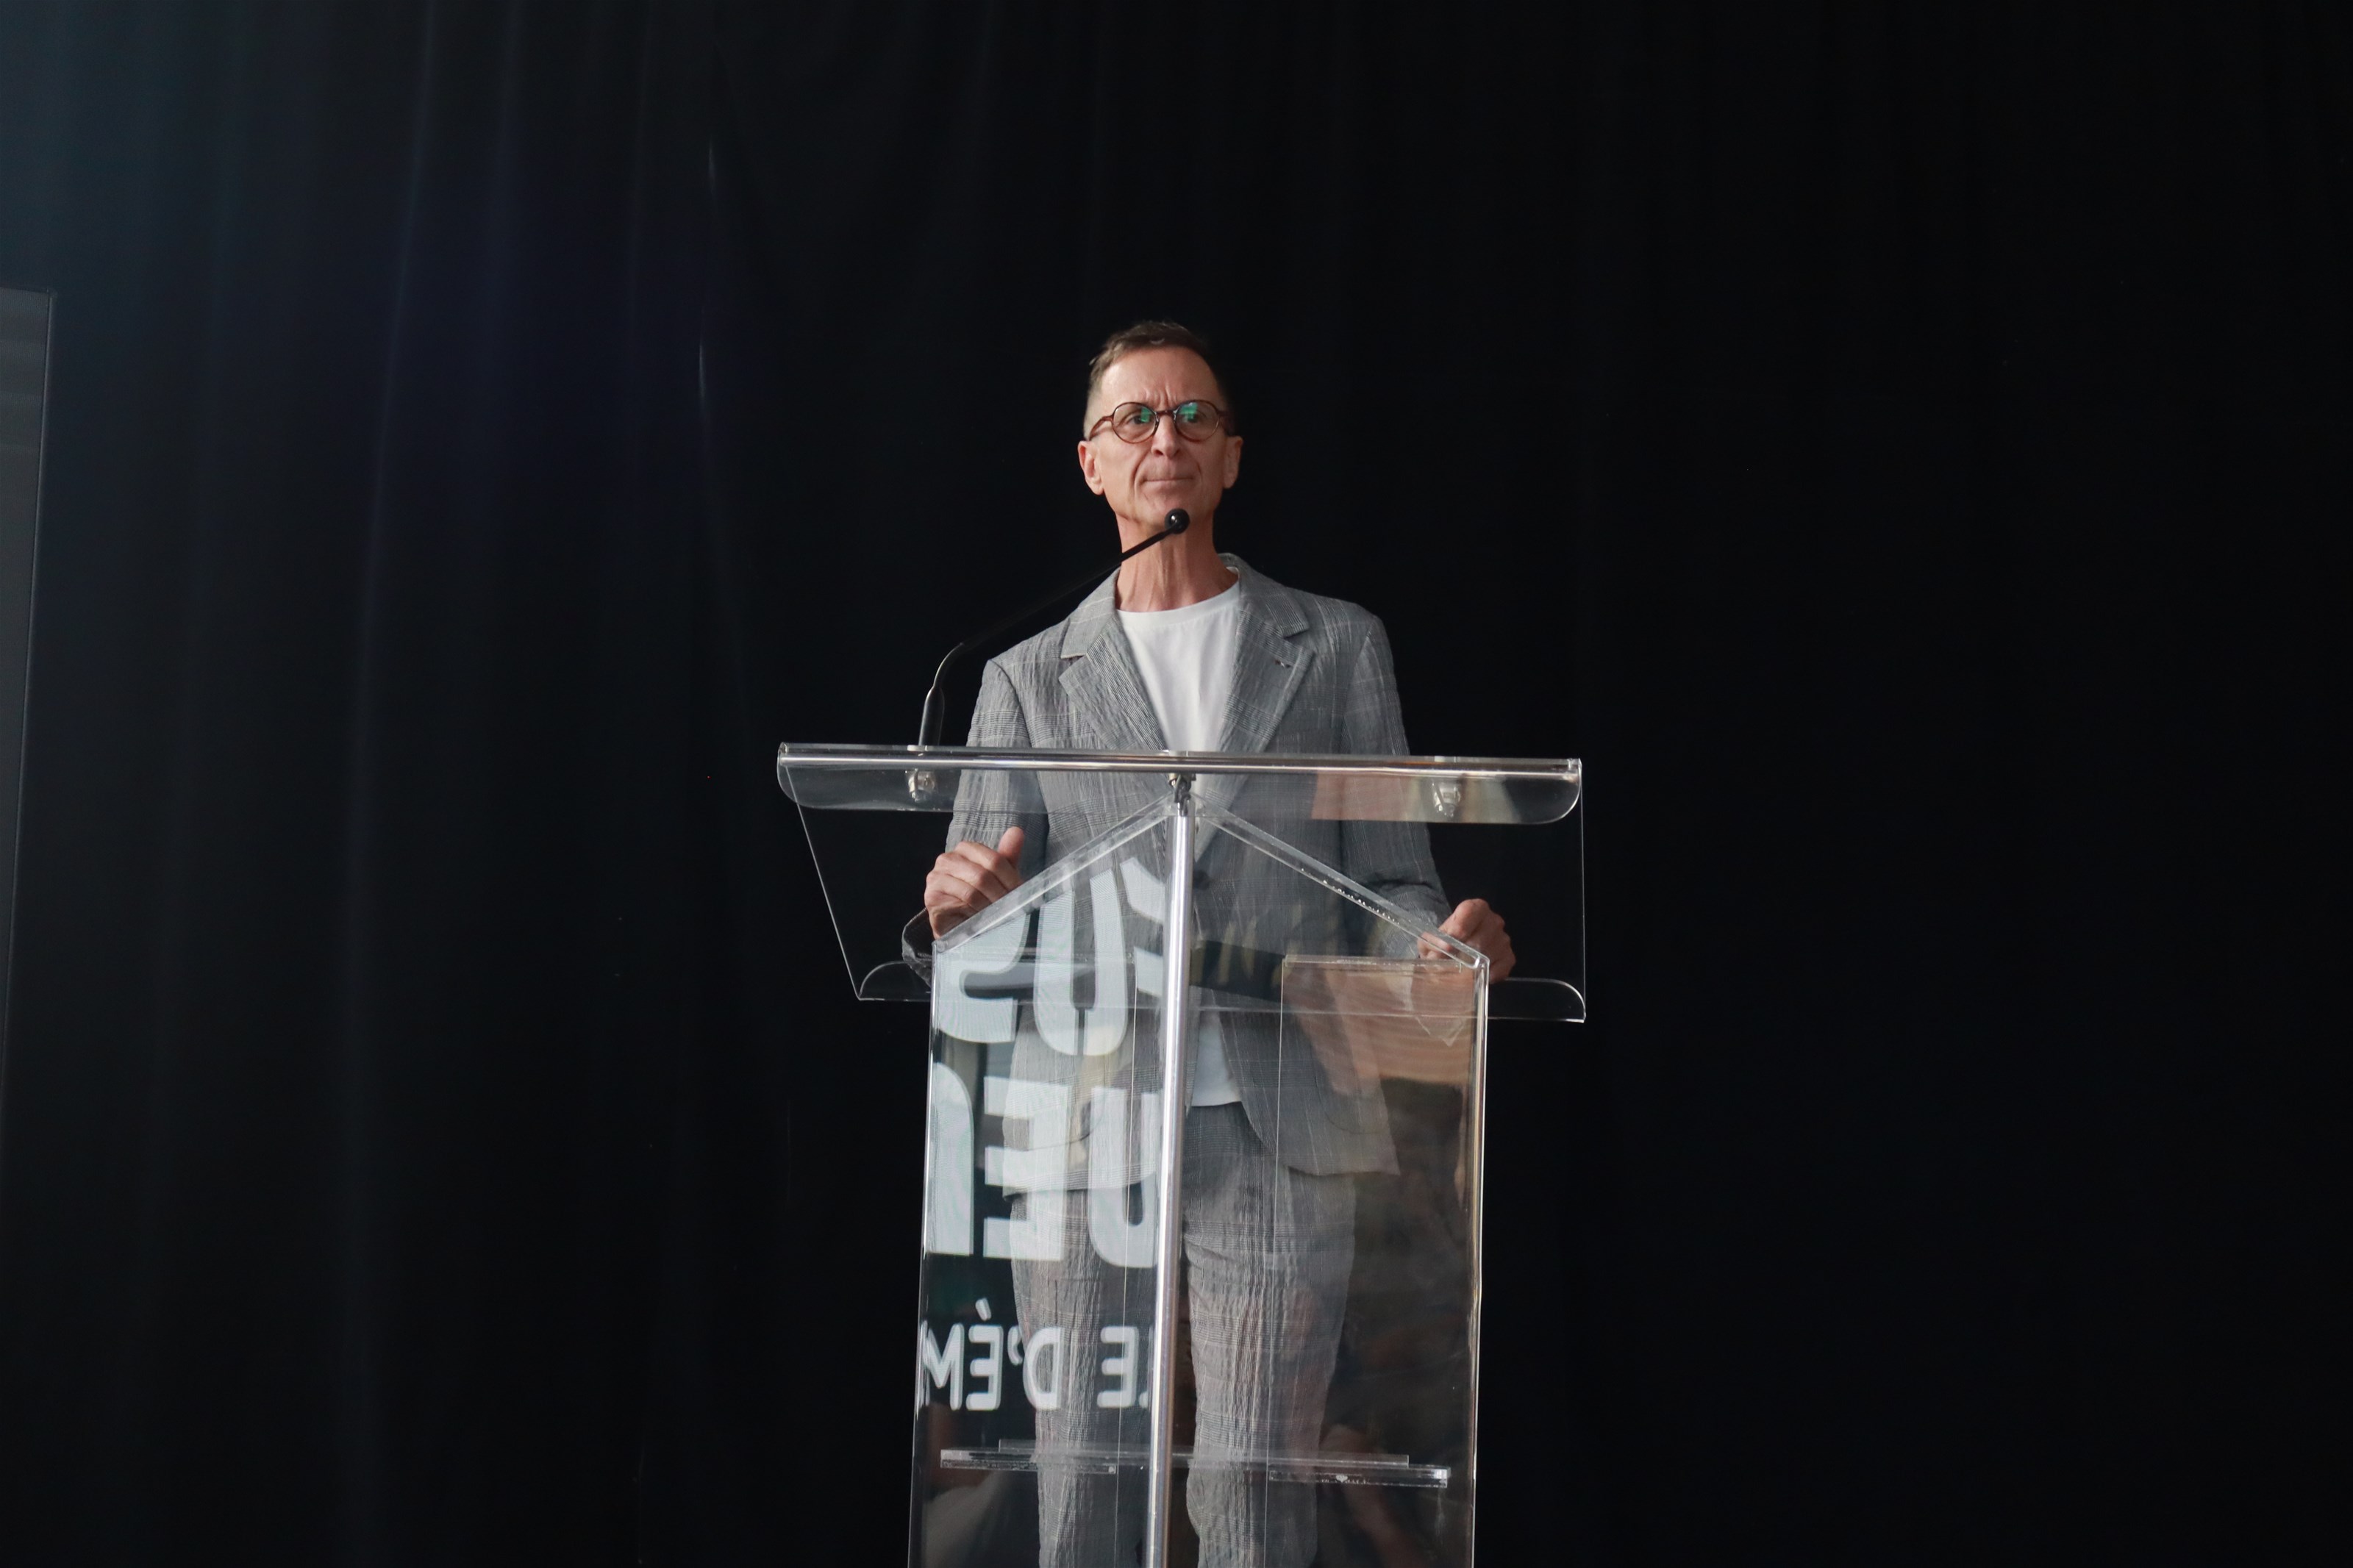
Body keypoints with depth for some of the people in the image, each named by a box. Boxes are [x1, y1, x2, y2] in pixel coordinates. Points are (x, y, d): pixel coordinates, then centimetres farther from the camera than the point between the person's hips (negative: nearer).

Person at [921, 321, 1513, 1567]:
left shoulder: (1336, 647, 13)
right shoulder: (1028, 680, 14)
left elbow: (1390, 878, 10)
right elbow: (982, 924, 6)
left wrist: (1449, 943, -14)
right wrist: (963, 901, -19)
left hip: (1276, 1135, -1)